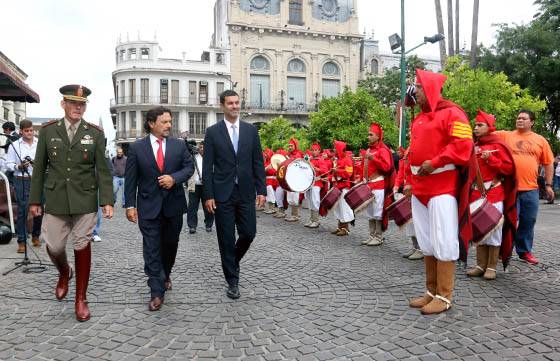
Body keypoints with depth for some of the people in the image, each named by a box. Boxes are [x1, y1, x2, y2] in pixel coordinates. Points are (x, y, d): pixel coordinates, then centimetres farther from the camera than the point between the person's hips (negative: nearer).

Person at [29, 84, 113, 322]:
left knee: (82, 245, 3)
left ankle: (81, 298, 15)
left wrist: (107, 200, -9)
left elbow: (102, 169, -2)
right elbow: (39, 167, 7)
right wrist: (35, 200, 6)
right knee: (53, 246, 4)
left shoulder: (95, 133, 0)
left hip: (85, 199, -1)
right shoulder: (48, 130, 3)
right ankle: (64, 273, 40)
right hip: (55, 198, 1)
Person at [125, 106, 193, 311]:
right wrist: (130, 205, -6)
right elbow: (130, 179, -2)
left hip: (174, 204, 2)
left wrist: (174, 178, -16)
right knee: (151, 249, -1)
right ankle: (157, 292, 6)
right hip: (149, 206, -2)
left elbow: (189, 167, 3)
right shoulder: (137, 148, -1)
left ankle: (165, 276, 41)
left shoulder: (179, 145, 3)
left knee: (170, 245, 16)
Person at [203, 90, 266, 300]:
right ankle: (232, 281, 18)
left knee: (248, 233, 4)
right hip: (223, 193, -2)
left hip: (246, 192, 2)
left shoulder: (251, 130, 7)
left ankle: (232, 261, 35)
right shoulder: (213, 132, 0)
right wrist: (208, 195, -8)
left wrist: (261, 190, 0)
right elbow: (207, 167, -2)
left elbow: (258, 162, 6)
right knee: (226, 239, 4)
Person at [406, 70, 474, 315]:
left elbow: (463, 145, -16)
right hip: (420, 189, 8)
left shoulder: (451, 113, -5)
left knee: (443, 243, -4)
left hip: (442, 188, -8)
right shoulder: (418, 119, 20)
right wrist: (411, 181, 15)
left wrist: (435, 163, -18)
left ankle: (444, 297, 7)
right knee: (427, 244, 12)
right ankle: (431, 292, 22)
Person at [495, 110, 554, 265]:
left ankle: (525, 251, 25)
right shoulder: (506, 135, 4)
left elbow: (548, 164, 13)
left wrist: (548, 185, 10)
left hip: (530, 189, 3)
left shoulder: (540, 140, 10)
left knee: (528, 221, 10)